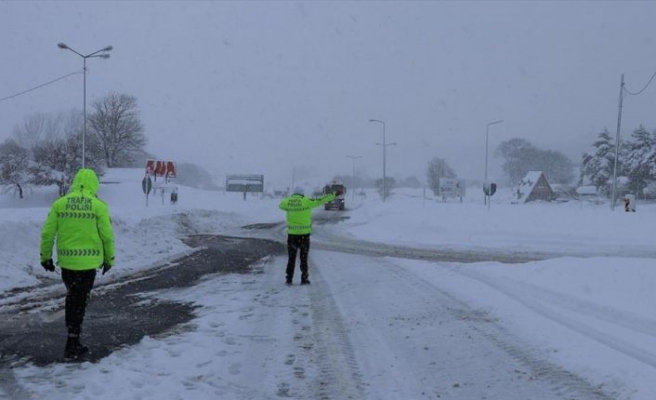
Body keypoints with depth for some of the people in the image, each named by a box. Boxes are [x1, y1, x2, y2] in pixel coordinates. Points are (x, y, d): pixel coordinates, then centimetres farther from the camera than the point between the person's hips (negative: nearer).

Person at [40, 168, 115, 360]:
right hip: (88, 262, -3)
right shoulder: (99, 206, -7)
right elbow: (107, 236, -5)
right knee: (80, 301, 6)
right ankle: (72, 345, 10)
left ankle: (73, 338, 27)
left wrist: (45, 256, 13)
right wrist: (109, 259, 7)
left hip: (66, 261, 3)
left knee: (71, 297, 21)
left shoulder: (59, 204, 0)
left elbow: (47, 233, 1)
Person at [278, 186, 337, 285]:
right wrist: (334, 195, 11)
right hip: (304, 233, -2)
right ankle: (304, 279, 10)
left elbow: (281, 205, 23)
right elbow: (320, 200, 0)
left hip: (291, 233, 2)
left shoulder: (288, 202, 0)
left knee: (291, 257, 11)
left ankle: (289, 279, 11)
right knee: (303, 257, 8)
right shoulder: (306, 201, -8)